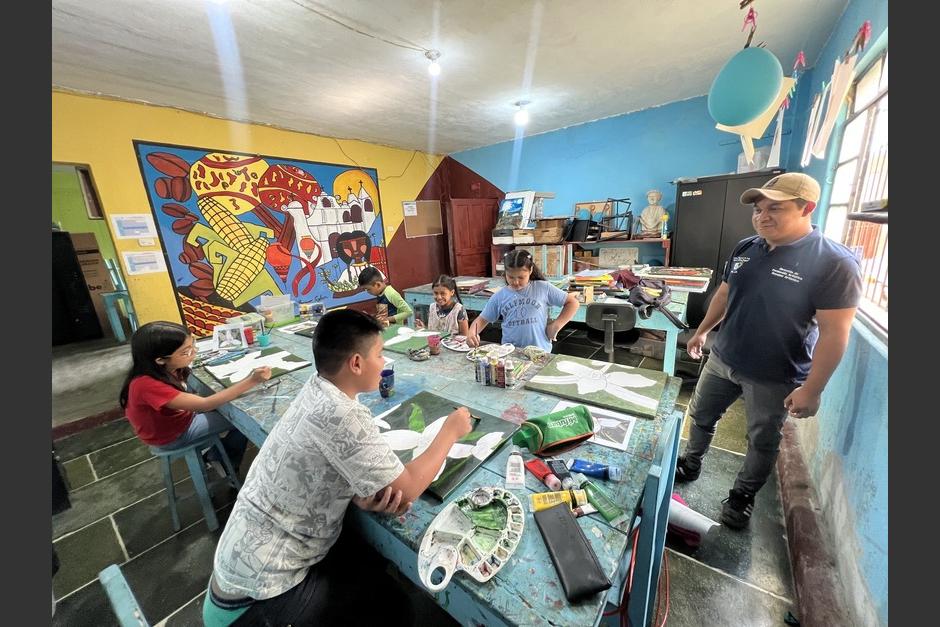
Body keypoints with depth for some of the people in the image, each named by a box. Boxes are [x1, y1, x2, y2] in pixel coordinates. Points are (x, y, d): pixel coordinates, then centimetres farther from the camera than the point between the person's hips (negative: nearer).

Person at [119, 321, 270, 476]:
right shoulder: (146, 384, -37)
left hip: (180, 414, 7)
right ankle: (229, 466, 17)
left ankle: (215, 456, 16)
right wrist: (251, 381, -45)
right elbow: (205, 404, -39)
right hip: (173, 436, -7)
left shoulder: (162, 368, -14)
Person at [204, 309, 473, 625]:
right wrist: (450, 431, -13)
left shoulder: (316, 389, -5)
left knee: (378, 565, 18)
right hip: (261, 590, -7)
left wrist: (363, 496, -17)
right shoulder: (341, 416, -33)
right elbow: (406, 491, -25)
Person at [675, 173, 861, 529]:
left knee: (762, 441, 16)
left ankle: (743, 497, 38)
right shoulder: (745, 248, -1)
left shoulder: (833, 263, -18)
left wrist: (811, 389, -18)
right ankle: (690, 465, 43)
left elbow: (834, 334, -18)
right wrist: (702, 331, 15)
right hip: (722, 359, 5)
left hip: (774, 378, -5)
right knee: (700, 415, 19)